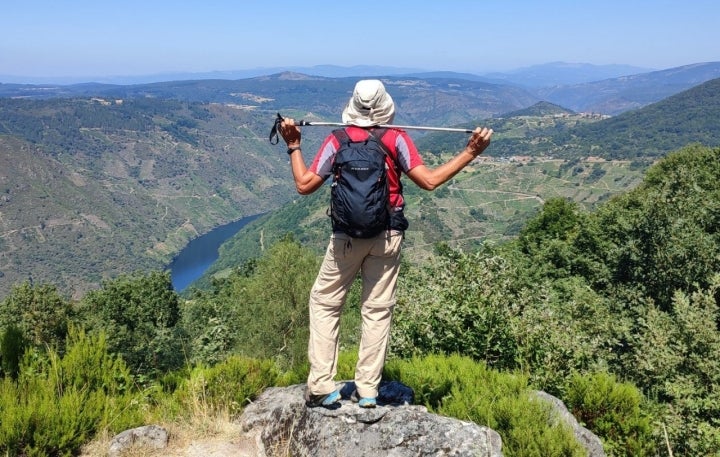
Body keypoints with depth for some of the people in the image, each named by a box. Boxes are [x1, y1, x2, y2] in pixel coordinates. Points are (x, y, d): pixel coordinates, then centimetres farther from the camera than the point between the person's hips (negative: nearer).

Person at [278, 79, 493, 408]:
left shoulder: (336, 140, -1)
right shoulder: (396, 138, -3)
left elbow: (304, 185, 1)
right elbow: (429, 181, -9)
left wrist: (294, 146, 13)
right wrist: (470, 152, -3)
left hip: (347, 234, 0)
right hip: (387, 236, 1)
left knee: (324, 302, 12)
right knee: (378, 310, 9)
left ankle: (322, 387, 9)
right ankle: (367, 390, 13)